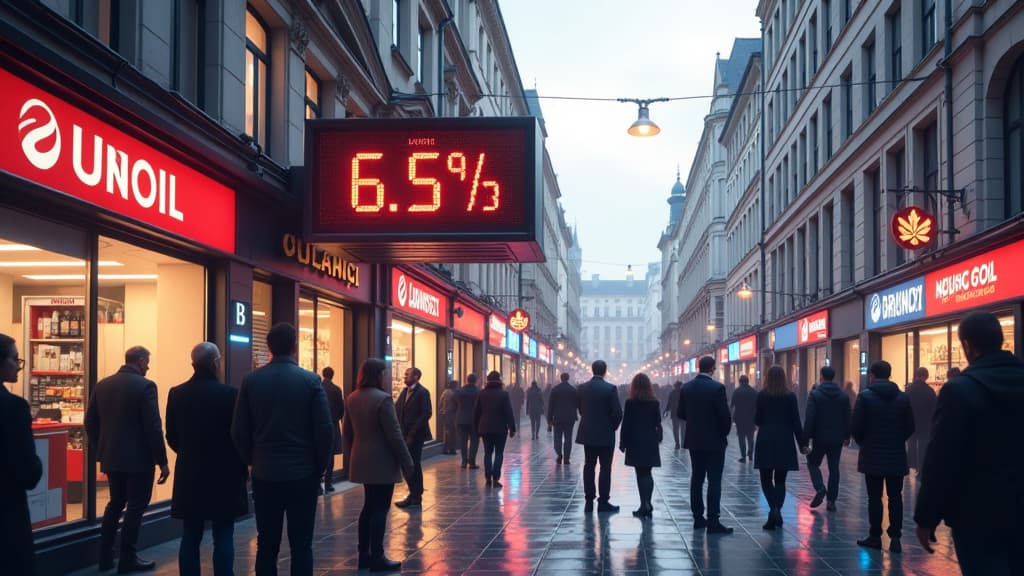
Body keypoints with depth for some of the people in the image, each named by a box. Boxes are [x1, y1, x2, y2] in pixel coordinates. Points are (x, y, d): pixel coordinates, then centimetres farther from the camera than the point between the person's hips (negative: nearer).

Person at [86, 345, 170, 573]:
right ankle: (128, 559, 8)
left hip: (111, 458, 6)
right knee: (135, 506, 4)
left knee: (115, 503, 19)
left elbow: (90, 422, 8)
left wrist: (100, 452, 18)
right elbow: (153, 427, -17)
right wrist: (162, 461, -11)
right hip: (138, 459, -6)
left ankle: (105, 556, 19)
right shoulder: (145, 386, -14)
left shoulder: (102, 385, 5)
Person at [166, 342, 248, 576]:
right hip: (224, 474, -4)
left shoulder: (176, 394, 0)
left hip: (189, 475, 4)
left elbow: (172, 437, 6)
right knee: (223, 538, 1)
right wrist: (241, 466, 8)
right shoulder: (230, 393, -12)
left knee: (190, 537, 9)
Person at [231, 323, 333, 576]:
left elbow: (239, 431, -1)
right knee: (301, 544, 2)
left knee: (266, 544, 9)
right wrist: (320, 466, 5)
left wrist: (252, 461, 13)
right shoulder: (310, 380, -8)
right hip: (302, 473, -2)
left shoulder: (251, 380, -1)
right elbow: (324, 430, -9)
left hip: (264, 474, 2)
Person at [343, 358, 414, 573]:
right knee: (380, 508, -3)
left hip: (362, 461, 8)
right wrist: (407, 462, -10)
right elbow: (394, 435, -17)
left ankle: (364, 554, 19)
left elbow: (348, 432, 12)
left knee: (369, 506, 16)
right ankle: (377, 558, -1)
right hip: (382, 462, -8)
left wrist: (351, 456, 21)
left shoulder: (352, 398, 7)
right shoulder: (382, 398, -17)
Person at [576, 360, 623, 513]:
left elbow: (579, 409, 6)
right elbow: (617, 412, -13)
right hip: (606, 435, -4)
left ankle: (589, 501, 10)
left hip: (587, 433, 4)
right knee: (605, 468, 2)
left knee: (589, 467, 10)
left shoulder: (582, 388, 0)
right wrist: (613, 427, 5)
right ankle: (603, 502, 2)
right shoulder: (610, 388, -12)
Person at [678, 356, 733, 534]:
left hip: (694, 440, 6)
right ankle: (713, 522, -6)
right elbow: (725, 415, -16)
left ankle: (698, 518, 17)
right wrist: (725, 432, 2)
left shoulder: (686, 388, 2)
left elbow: (681, 413, 8)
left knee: (696, 479, 13)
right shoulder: (717, 388, -15)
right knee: (714, 481, -3)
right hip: (714, 440, -5)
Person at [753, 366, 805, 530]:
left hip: (765, 442, -1)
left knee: (766, 479, 6)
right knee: (780, 480, 11)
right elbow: (796, 422, -1)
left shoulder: (762, 395, -4)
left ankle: (774, 509, -17)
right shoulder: (790, 396, -1)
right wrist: (802, 444, 4)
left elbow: (757, 420, -3)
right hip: (785, 443, 1)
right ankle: (776, 513, 5)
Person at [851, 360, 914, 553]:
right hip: (897, 456, 2)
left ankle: (875, 536, 10)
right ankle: (895, 538, 4)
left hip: (872, 456, -2)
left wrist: (863, 442, 9)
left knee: (874, 497, 5)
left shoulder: (865, 396, -9)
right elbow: (910, 427, 2)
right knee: (895, 497, 7)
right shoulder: (903, 397, 1)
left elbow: (856, 426, -9)